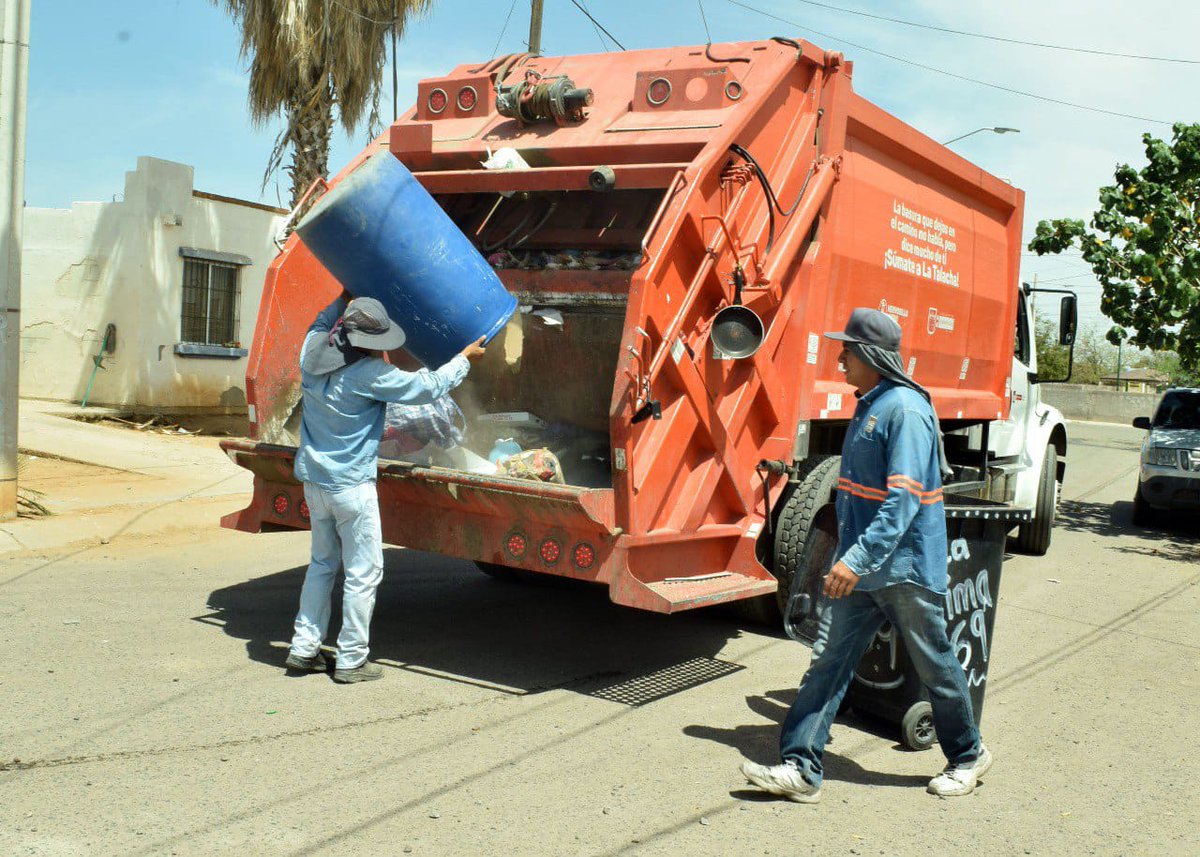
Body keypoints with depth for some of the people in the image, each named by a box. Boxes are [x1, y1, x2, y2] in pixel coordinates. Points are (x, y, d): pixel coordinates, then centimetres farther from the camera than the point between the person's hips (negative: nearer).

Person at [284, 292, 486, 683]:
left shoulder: (312, 354, 0)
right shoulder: (370, 375, -19)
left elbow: (319, 326, 26)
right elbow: (428, 386, -9)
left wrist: (345, 298, 30)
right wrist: (465, 357, 3)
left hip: (314, 480, 8)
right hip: (352, 485, -8)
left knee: (322, 563, 20)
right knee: (363, 572, 3)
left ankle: (303, 648, 23)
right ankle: (351, 660, 8)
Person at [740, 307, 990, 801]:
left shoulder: (906, 410, -19)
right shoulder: (867, 406, 11)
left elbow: (904, 500, -27)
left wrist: (858, 558, -32)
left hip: (906, 568, -8)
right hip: (858, 568, 9)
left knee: (936, 667, 10)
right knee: (826, 663, 2)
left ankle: (968, 756, 32)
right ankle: (800, 769, 4)